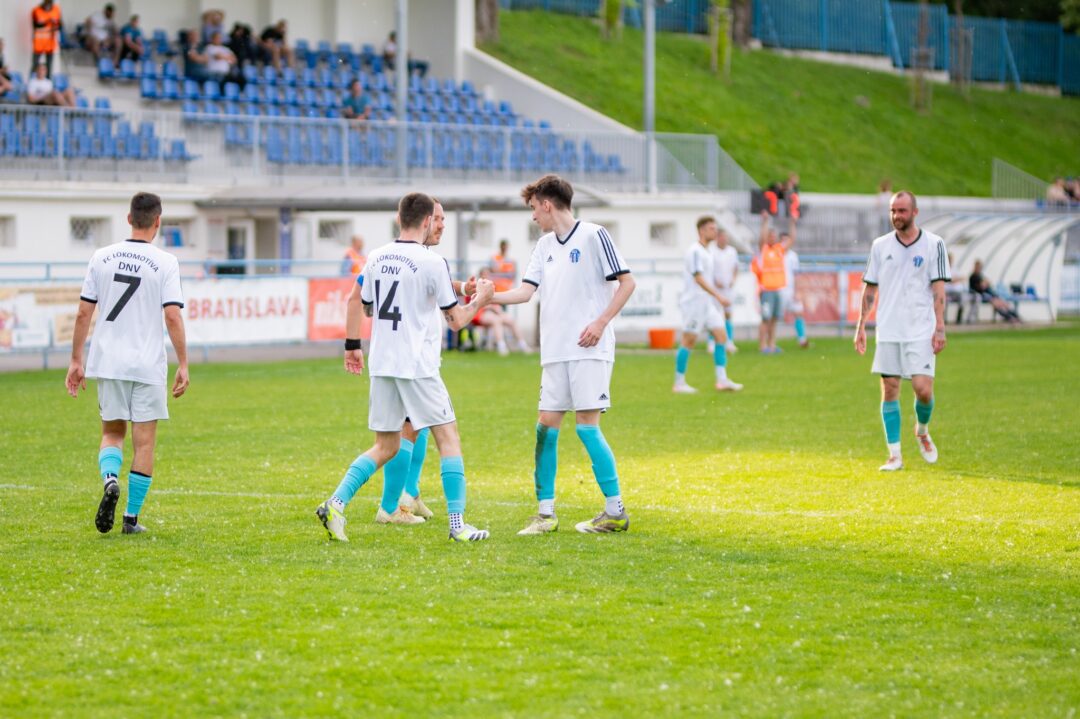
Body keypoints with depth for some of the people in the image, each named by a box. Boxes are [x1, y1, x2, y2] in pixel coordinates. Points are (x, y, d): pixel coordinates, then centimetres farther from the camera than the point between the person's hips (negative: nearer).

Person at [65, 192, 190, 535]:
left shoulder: (102, 257, 3)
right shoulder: (165, 263, -6)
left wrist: (76, 361, 10)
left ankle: (110, 479, -14)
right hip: (148, 365, -2)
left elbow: (83, 313, 3)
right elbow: (173, 317, -13)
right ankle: (132, 518, 7)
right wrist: (183, 365, -6)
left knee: (112, 433, 16)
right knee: (144, 442, 7)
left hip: (108, 364, 3)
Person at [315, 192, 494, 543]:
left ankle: (336, 504, 0)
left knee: (385, 446, 14)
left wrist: (352, 346, 29)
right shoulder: (432, 262, -9)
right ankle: (458, 524, -1)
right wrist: (480, 299, 16)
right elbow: (457, 319, -3)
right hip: (416, 366, -6)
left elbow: (356, 301, 18)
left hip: (380, 365, 6)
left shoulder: (376, 257, 7)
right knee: (448, 438, 3)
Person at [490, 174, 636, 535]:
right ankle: (546, 512, 10)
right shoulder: (544, 246, 15)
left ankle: (615, 511, -1)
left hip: (589, 350, -7)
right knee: (546, 425, 3)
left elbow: (626, 282, -6)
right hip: (555, 352, 7)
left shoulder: (593, 236, -5)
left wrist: (601, 322, -13)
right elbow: (525, 291, 9)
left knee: (587, 425, -9)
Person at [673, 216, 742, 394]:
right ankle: (679, 384, 2)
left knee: (721, 336, 1)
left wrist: (717, 299, 21)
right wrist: (718, 296, -23)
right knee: (689, 341, -4)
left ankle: (722, 380, 0)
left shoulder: (706, 252, 16)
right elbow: (698, 278, -20)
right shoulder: (695, 251, -13)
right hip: (694, 301, -9)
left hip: (708, 303, 9)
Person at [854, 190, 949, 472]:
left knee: (923, 389, -11)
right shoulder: (880, 245, 8)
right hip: (887, 330, 2)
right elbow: (870, 288, 12)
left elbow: (938, 288, -2)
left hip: (921, 332, -2)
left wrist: (940, 327, -9)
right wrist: (861, 326, 8)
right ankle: (894, 455, 6)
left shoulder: (933, 244, 0)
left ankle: (922, 432, 21)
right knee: (889, 390, 0)